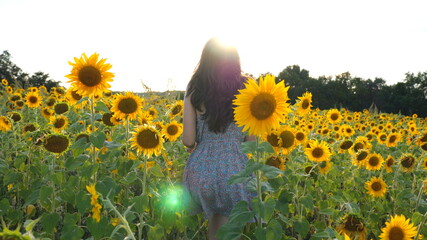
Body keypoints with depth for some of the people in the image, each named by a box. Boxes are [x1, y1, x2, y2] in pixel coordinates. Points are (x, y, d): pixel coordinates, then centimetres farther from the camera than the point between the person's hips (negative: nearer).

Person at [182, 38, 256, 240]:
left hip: (201, 168, 1)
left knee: (213, 220, 23)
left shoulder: (194, 91, -3)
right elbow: (252, 139, -2)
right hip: (234, 168, -1)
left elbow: (188, 140, -5)